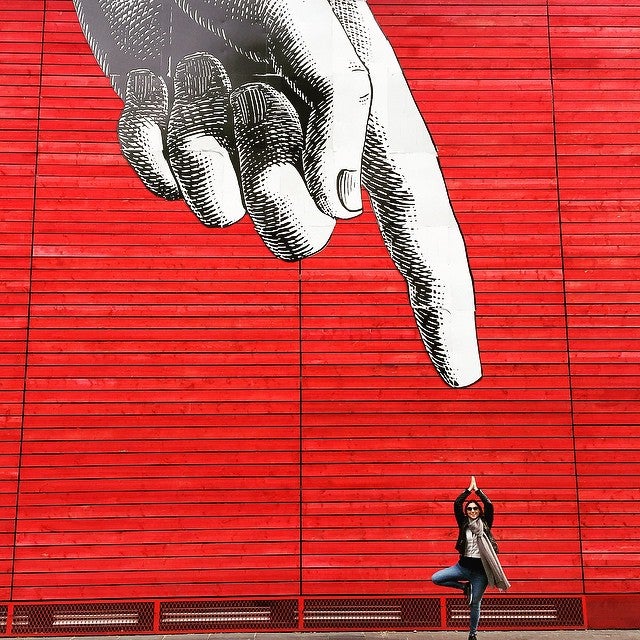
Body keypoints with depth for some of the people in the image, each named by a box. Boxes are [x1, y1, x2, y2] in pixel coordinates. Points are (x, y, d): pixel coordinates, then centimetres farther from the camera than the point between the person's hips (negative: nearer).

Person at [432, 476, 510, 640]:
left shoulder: (485, 524, 2)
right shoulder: (464, 523, 4)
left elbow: (489, 505, -11)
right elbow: (456, 504, -7)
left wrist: (477, 489, -7)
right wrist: (469, 489, -4)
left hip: (480, 569, -2)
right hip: (464, 566, 2)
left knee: (475, 603, 4)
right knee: (436, 578, -14)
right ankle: (465, 586, 5)